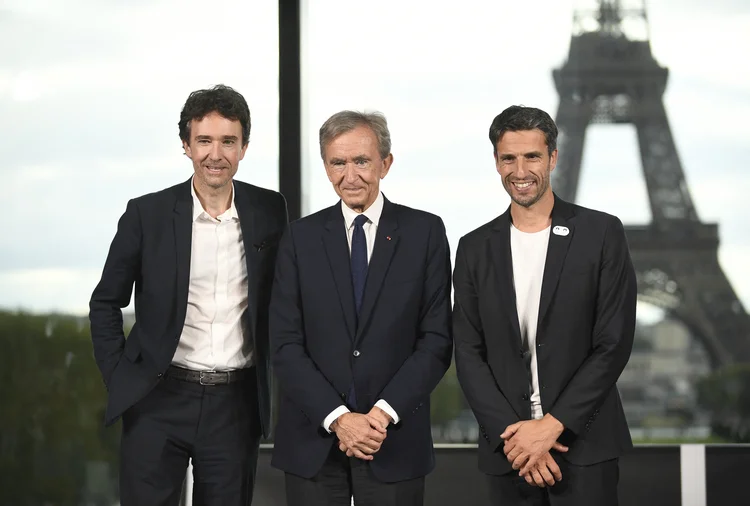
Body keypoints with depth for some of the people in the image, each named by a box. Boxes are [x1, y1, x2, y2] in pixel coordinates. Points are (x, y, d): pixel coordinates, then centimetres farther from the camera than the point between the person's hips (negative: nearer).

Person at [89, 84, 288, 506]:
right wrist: (119, 377, 1)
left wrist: (277, 376, 8)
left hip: (236, 404, 1)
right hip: (159, 400, -1)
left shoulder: (269, 211, 2)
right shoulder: (147, 213, -3)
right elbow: (106, 302, 7)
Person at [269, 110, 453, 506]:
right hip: (313, 442, 1)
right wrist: (337, 418, -11)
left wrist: (384, 413, -12)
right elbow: (285, 345, -1)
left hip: (395, 442, -1)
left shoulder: (425, 232, 1)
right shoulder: (300, 238, 4)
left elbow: (437, 339, -3)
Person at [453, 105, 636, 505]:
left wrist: (551, 426, -12)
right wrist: (512, 433, -9)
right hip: (507, 450, 2)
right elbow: (468, 354, 4)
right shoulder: (475, 248, 7)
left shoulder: (602, 233, -1)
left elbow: (614, 344, -6)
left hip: (584, 444, -2)